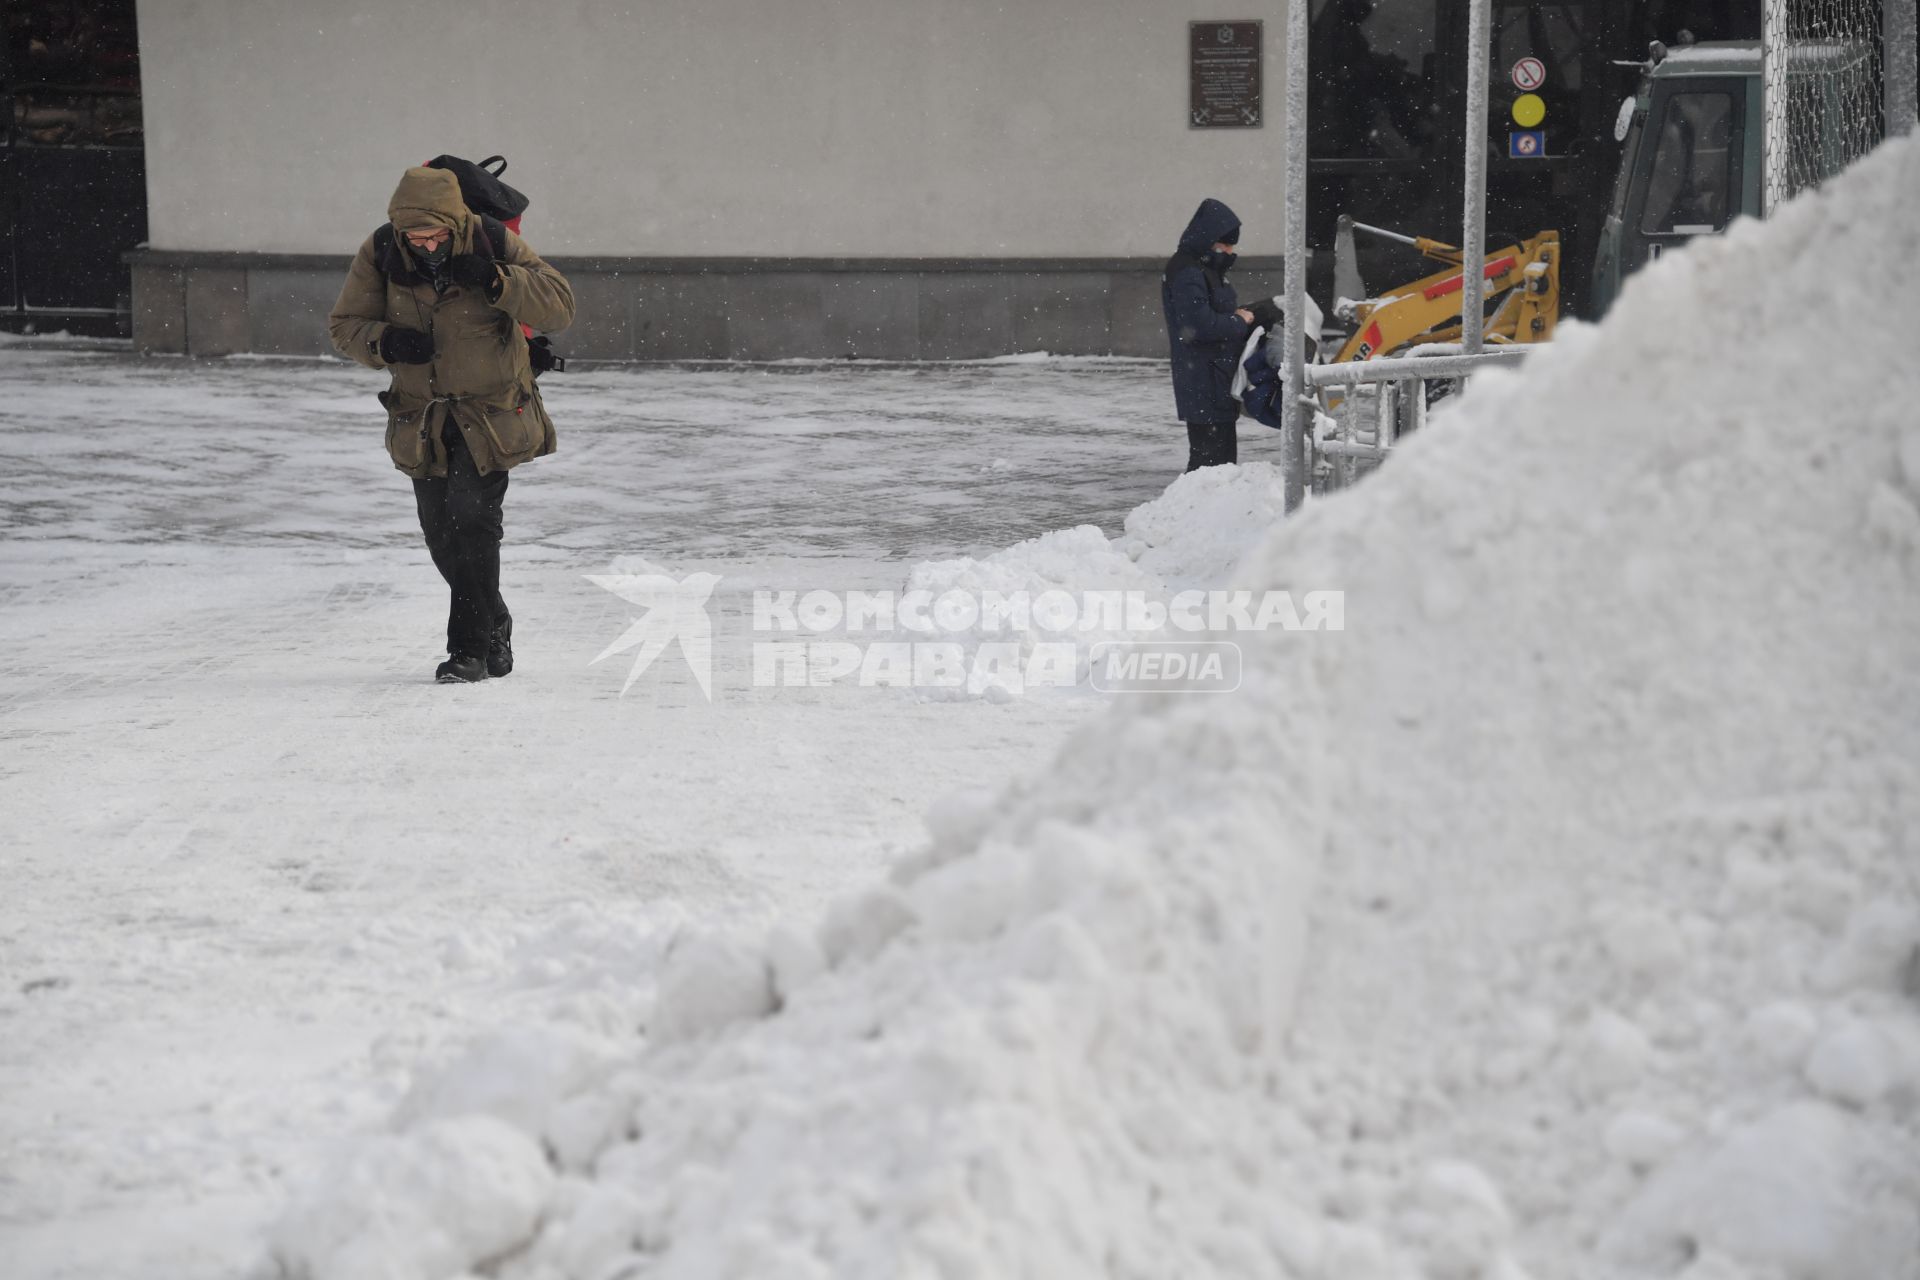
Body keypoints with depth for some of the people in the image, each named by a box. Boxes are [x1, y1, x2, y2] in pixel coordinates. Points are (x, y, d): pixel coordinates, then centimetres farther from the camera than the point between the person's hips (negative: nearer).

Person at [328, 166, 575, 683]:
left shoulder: (492, 244, -16)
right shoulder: (380, 253, -11)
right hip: (422, 417, 4)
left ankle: (470, 649, -11)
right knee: (440, 532, 9)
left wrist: (495, 282, -32)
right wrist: (383, 341, -24)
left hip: (493, 411, -4)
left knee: (473, 516, -17)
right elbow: (344, 325, -3)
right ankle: (493, 622, 32)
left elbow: (560, 306, -18)